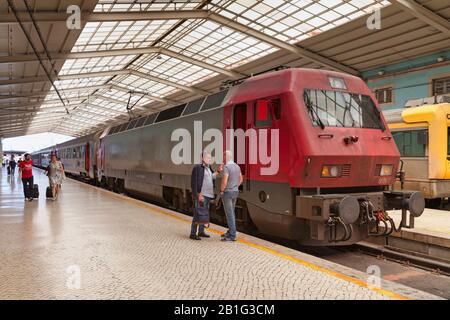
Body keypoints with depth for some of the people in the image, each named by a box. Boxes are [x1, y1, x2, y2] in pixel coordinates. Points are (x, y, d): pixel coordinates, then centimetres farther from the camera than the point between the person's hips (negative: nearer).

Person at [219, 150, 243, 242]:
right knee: (231, 212, 18)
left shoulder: (226, 167, -19)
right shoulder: (237, 166, 8)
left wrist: (221, 191, -11)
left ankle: (232, 235, -1)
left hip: (227, 193, -8)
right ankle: (230, 232, 26)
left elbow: (224, 181, -26)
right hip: (235, 192, 9)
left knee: (229, 214, -4)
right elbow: (240, 179, 17)